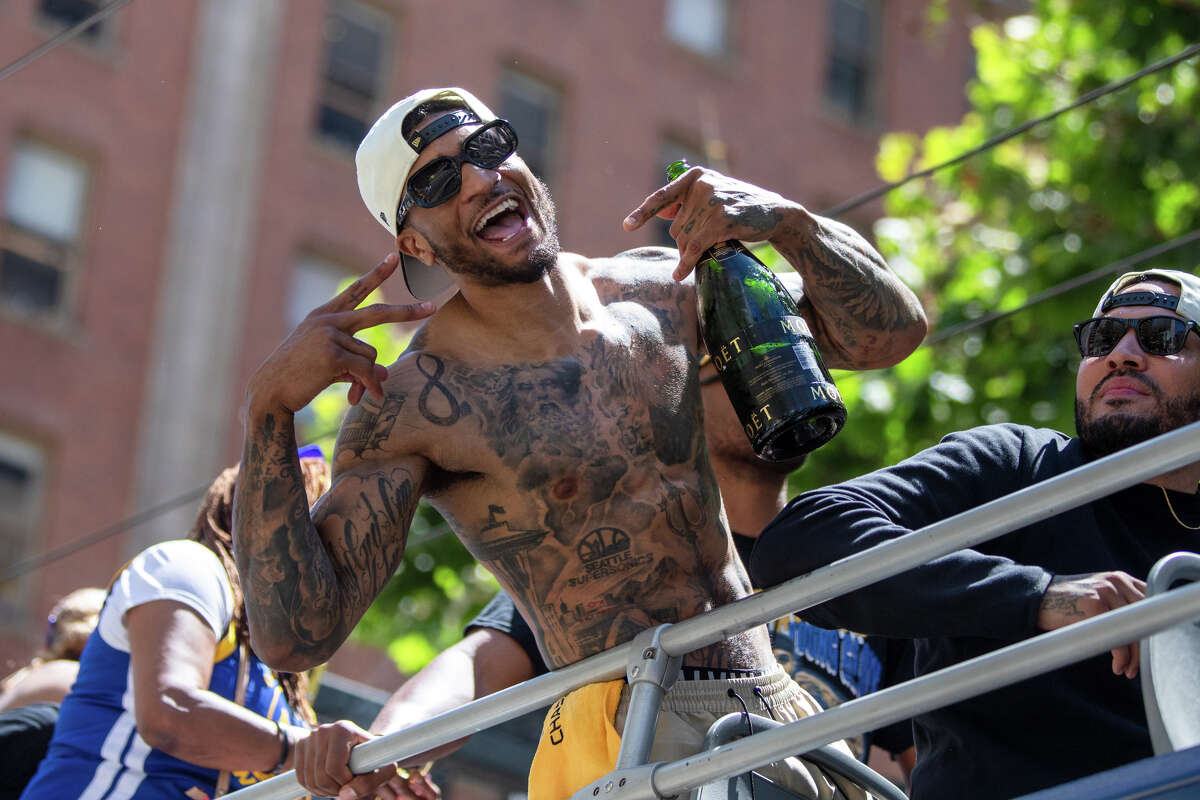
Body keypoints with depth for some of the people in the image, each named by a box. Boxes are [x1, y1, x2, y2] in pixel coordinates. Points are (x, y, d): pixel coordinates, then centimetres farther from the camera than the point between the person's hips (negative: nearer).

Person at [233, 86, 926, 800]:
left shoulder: (661, 293, 8)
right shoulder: (412, 406, -8)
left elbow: (890, 332, 11)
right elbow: (295, 636, -13)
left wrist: (785, 220, -7)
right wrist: (269, 414, -23)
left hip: (787, 701, 7)